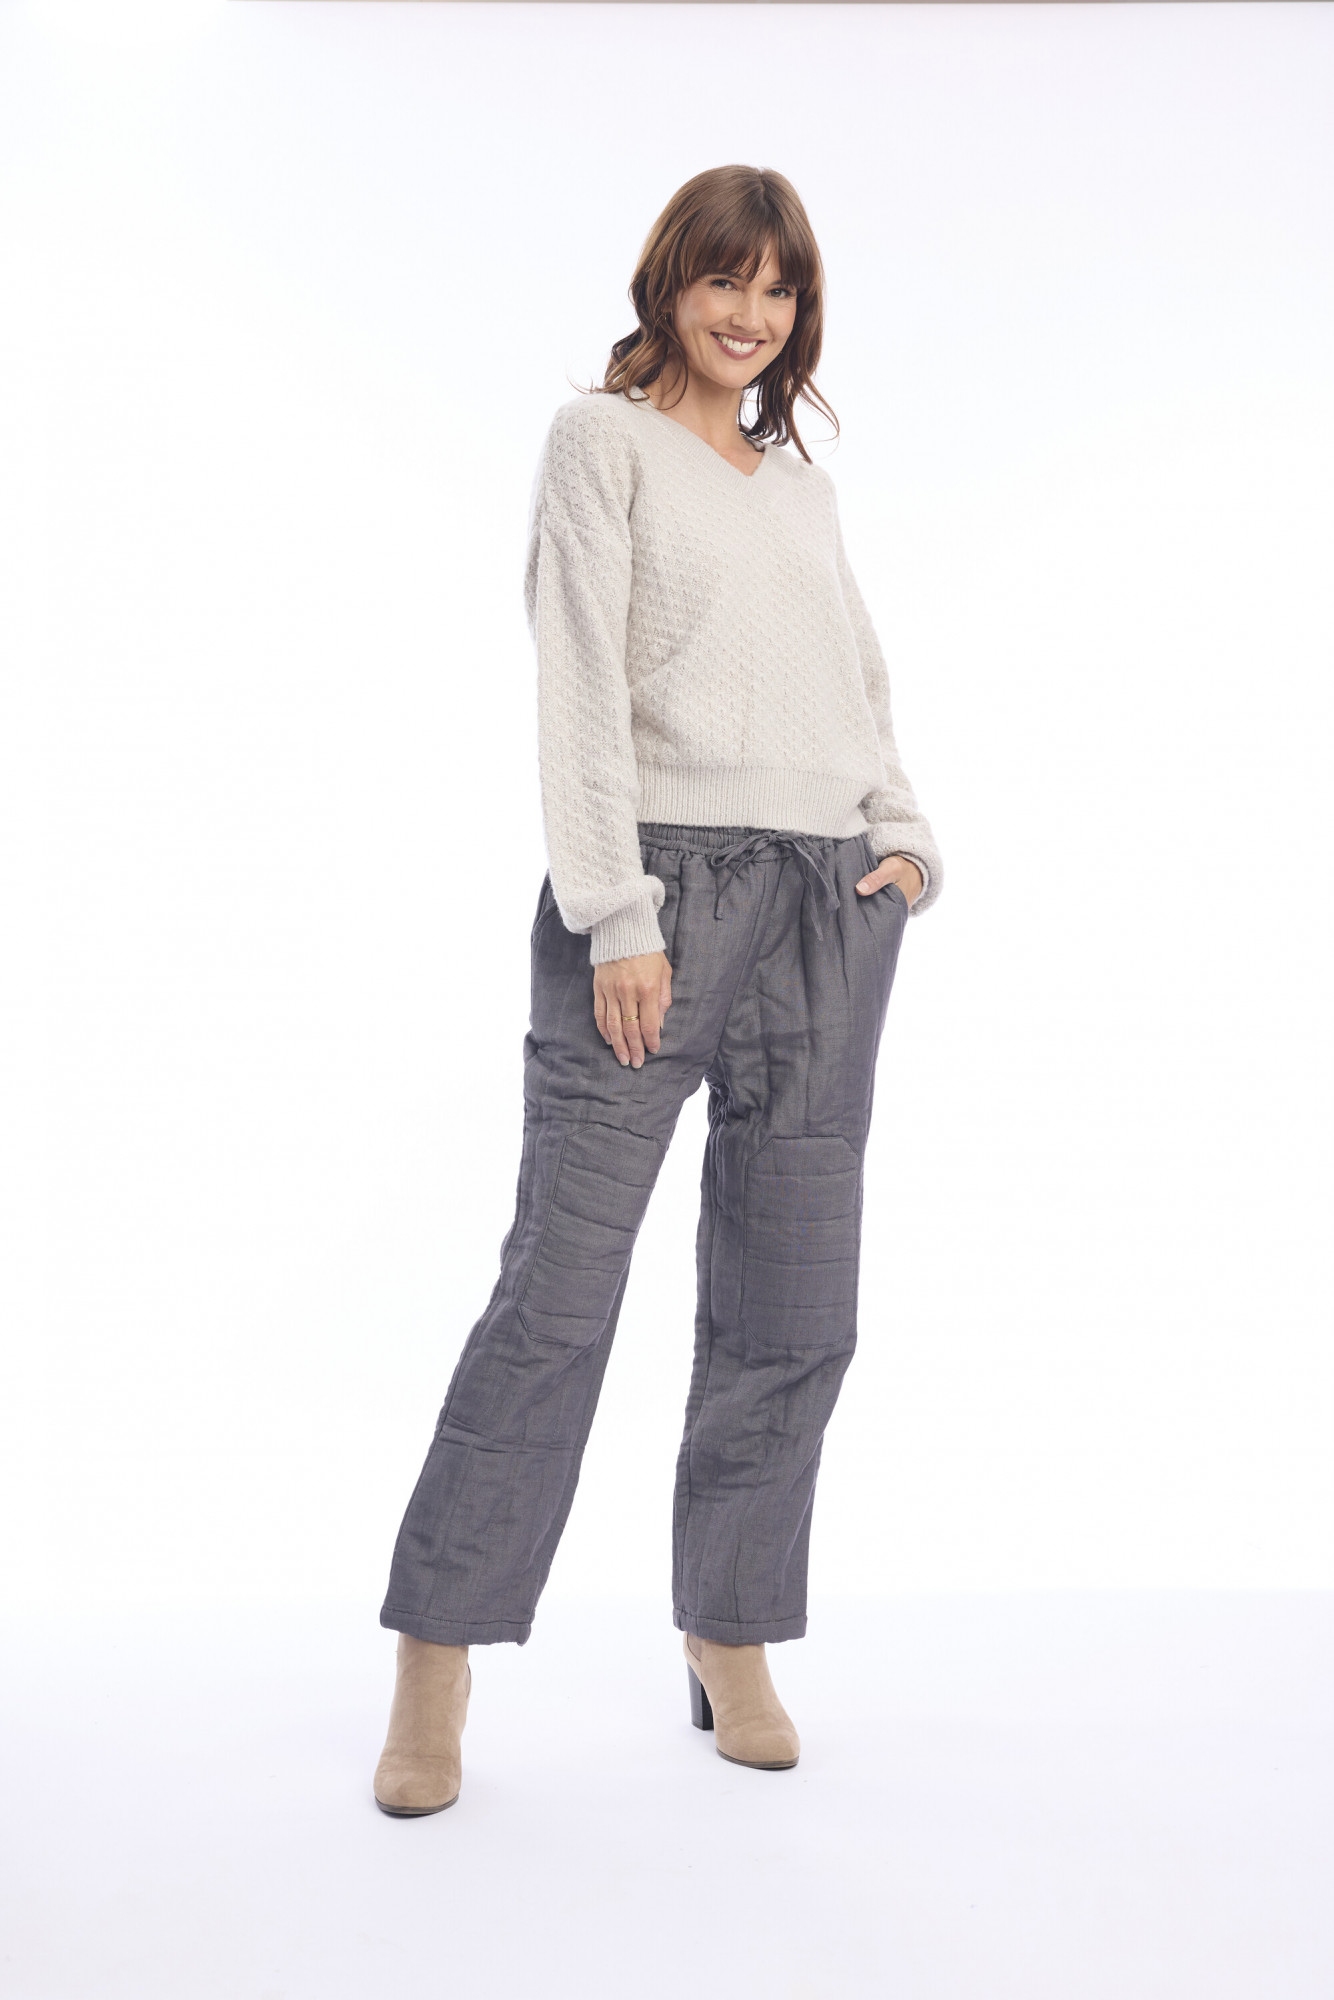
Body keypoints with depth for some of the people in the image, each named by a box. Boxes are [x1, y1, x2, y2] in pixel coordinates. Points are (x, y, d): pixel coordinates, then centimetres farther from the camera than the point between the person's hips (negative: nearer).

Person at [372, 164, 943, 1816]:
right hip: (662, 881, -6)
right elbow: (579, 687, -5)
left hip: (829, 906, 6)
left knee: (790, 1312, 5)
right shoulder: (601, 442, 5)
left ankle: (731, 1646, 17)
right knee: (559, 1288, -9)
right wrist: (619, 913, -14)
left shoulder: (802, 483, 23)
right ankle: (435, 1668, 0)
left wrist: (908, 838, 4)